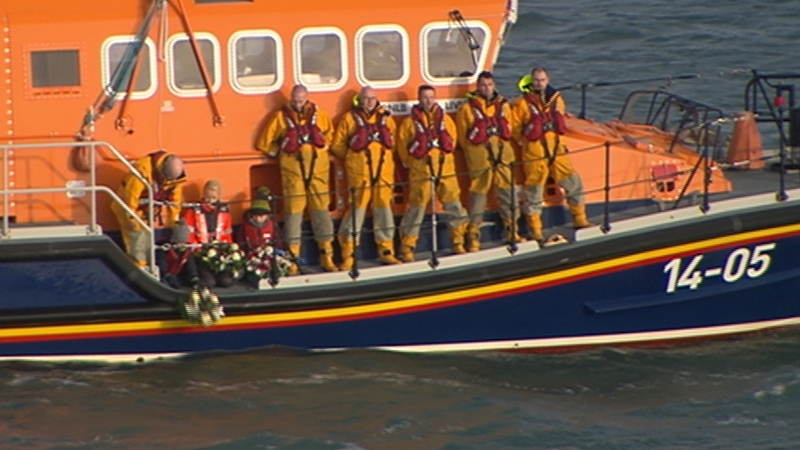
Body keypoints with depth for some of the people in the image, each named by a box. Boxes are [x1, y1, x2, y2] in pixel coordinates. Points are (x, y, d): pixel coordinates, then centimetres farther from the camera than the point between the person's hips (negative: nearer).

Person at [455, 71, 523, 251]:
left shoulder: (503, 105, 13)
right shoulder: (467, 108, 1)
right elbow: (463, 136, 2)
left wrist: (502, 145, 10)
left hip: (502, 154, 4)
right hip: (479, 158, -4)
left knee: (507, 192, 6)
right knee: (478, 194, -3)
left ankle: (511, 231, 16)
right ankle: (474, 236, 1)